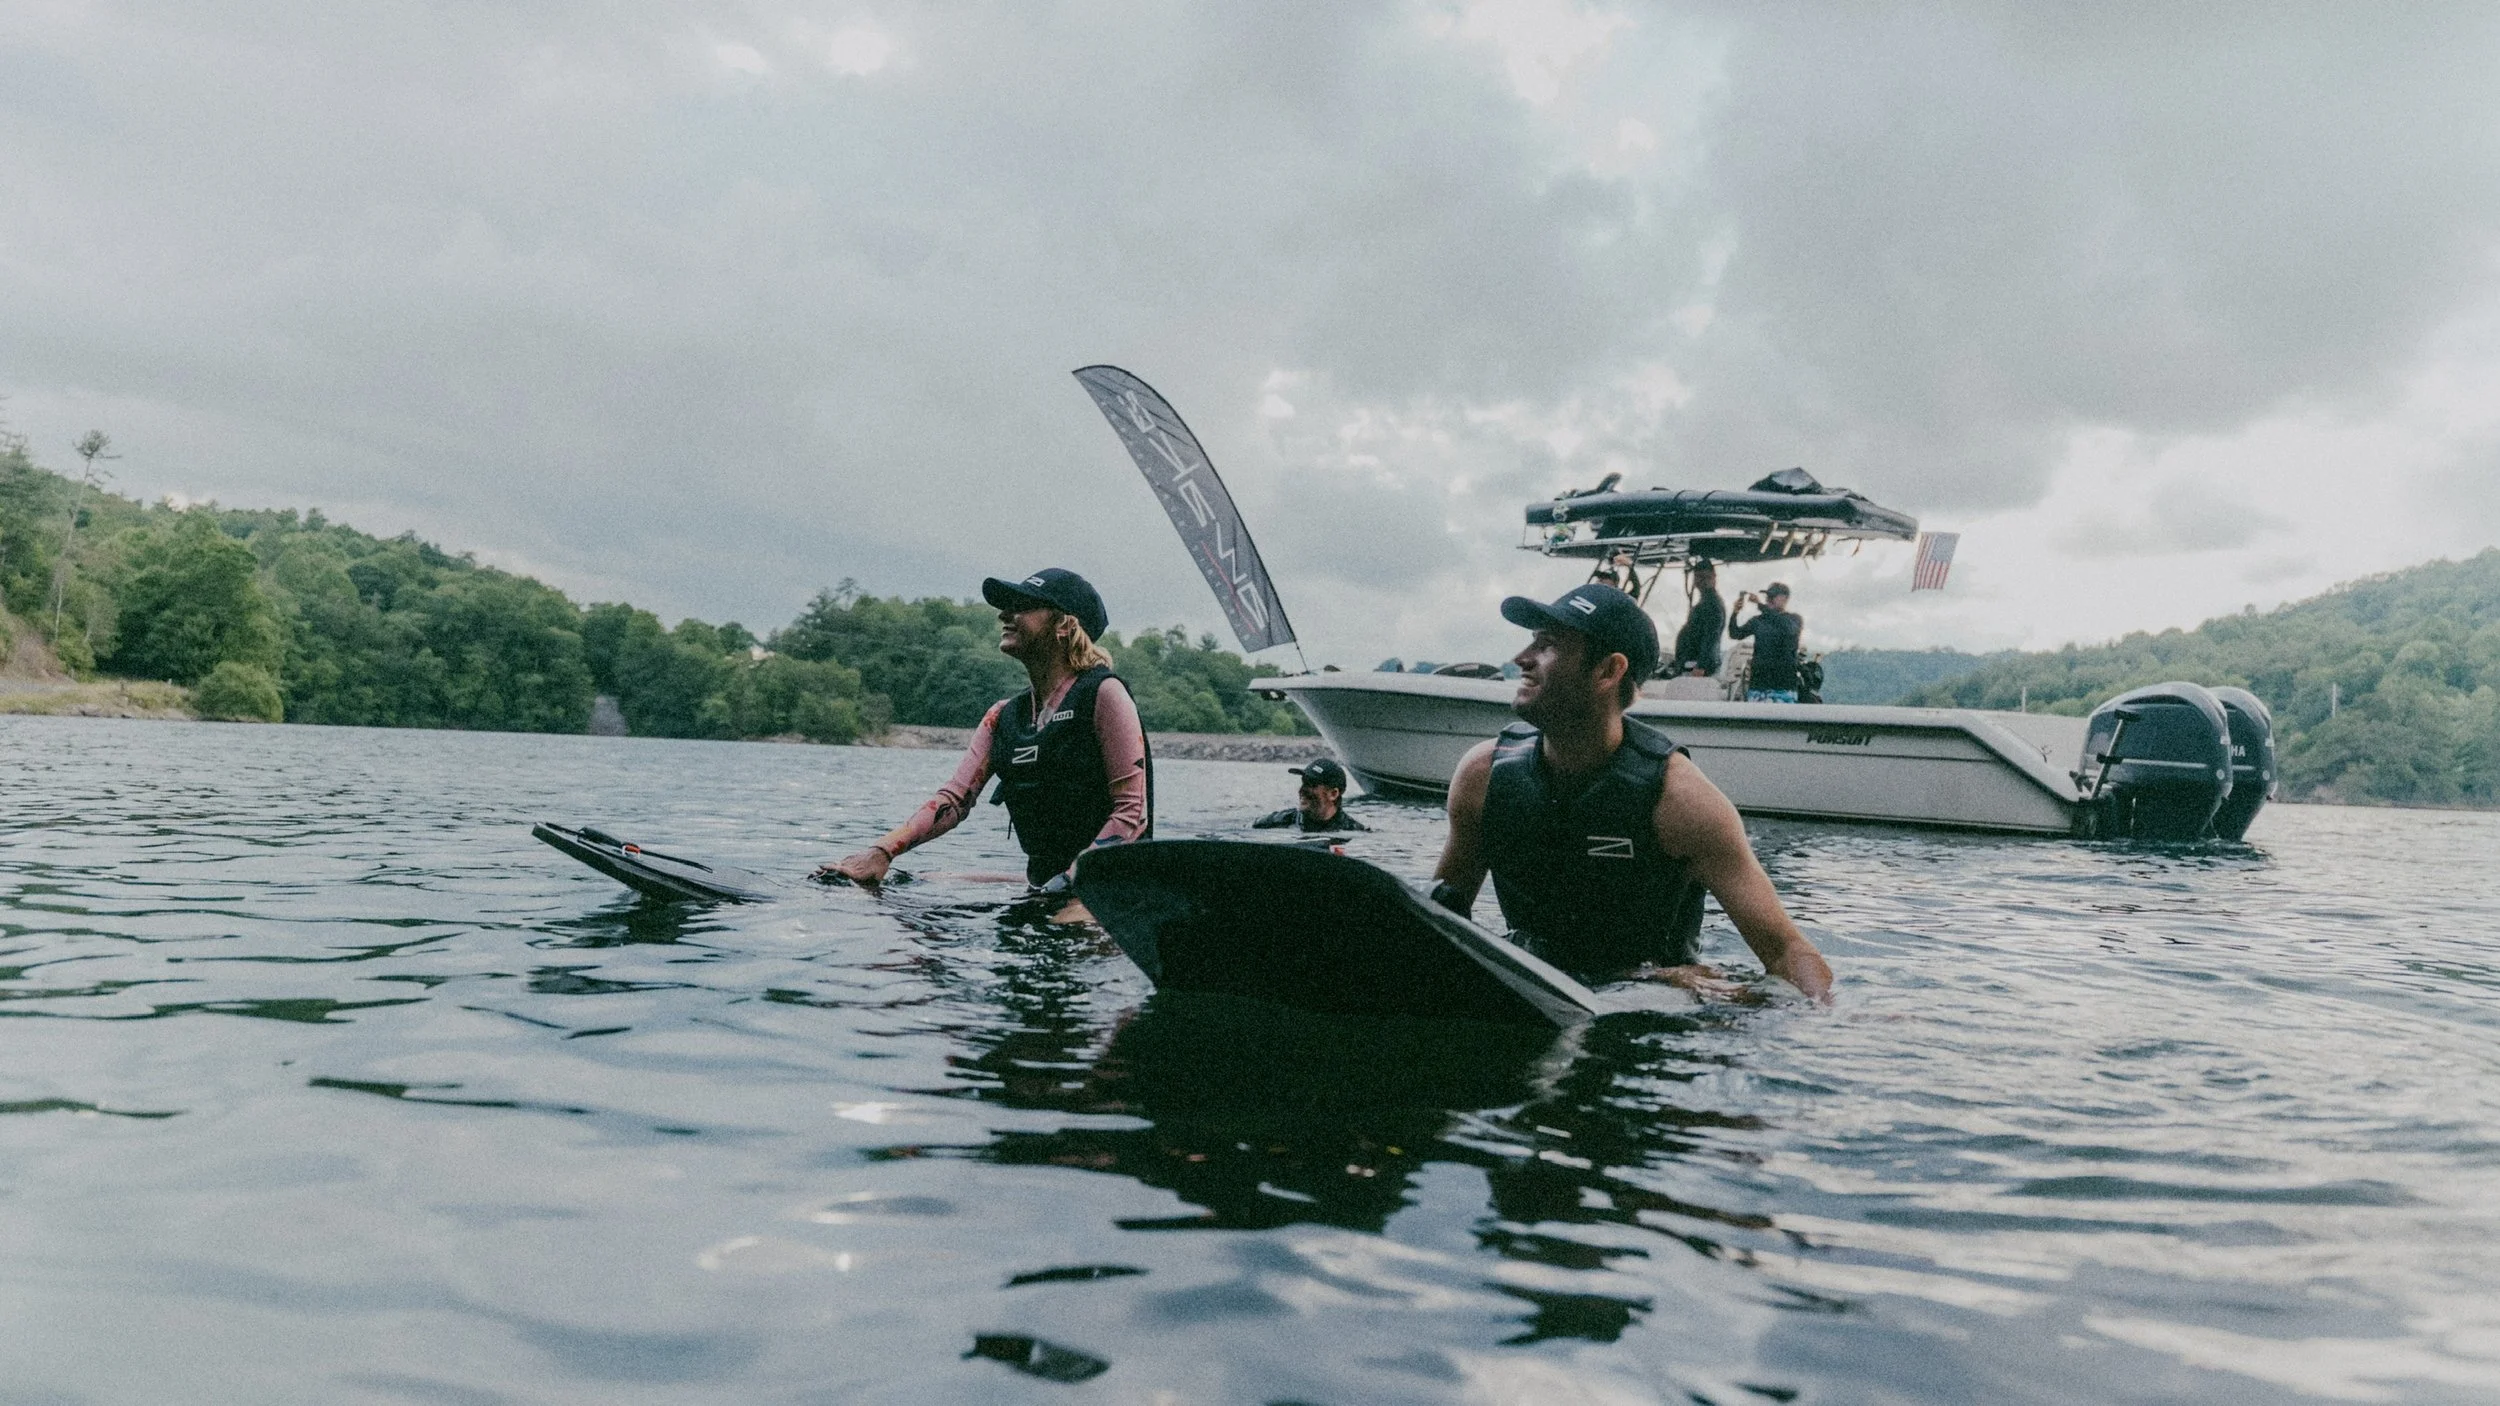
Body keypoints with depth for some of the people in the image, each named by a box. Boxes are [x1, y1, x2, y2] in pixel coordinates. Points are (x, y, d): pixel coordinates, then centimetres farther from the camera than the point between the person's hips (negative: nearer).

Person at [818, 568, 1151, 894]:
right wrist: (882, 851, -13)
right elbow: (955, 798, 2)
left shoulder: (1102, 693, -8)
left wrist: (1074, 878, -22)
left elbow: (1131, 811, -12)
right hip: (1042, 882, 6)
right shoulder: (1003, 717, 11)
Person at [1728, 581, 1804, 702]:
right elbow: (1735, 634, 6)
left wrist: (1761, 605, -20)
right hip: (1758, 683, 4)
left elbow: (1787, 628, -19)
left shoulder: (1795, 620, 4)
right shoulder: (1758, 620, 14)